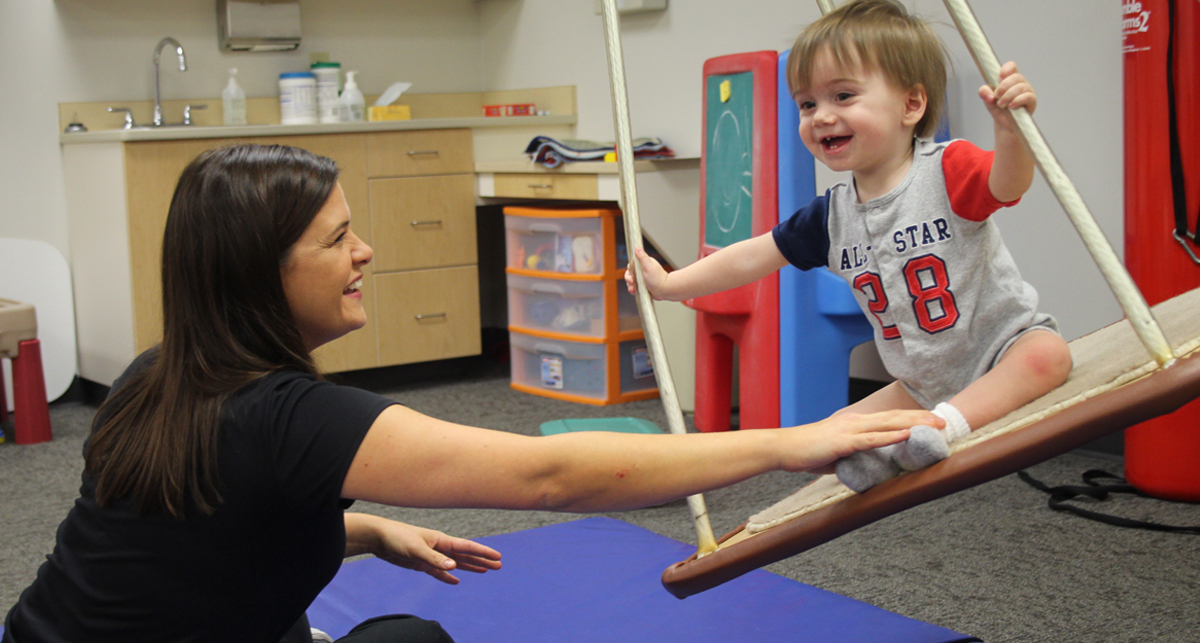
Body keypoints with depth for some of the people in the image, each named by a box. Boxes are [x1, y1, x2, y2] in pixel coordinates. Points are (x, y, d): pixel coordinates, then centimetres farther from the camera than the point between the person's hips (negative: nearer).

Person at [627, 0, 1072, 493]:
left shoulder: (948, 171, -19)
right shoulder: (830, 216, -3)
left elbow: (1006, 184, -40)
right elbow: (754, 256, 7)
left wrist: (1010, 129, -61)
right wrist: (669, 285, 9)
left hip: (1006, 346, -5)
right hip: (925, 384, 5)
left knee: (1047, 355, -37)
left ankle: (949, 422, -40)